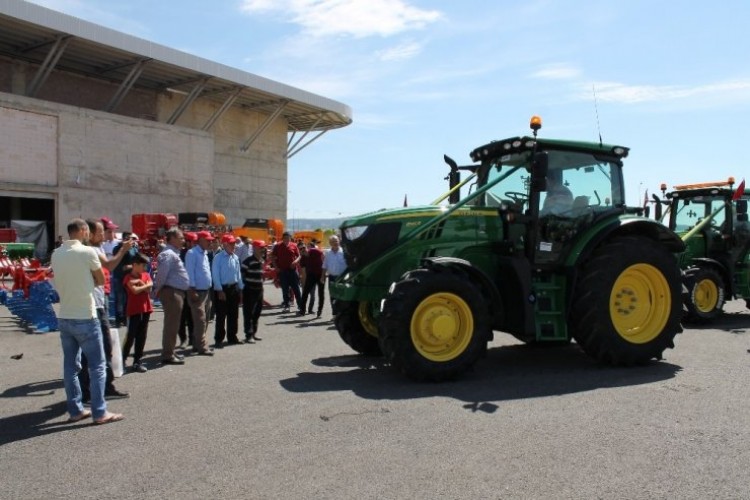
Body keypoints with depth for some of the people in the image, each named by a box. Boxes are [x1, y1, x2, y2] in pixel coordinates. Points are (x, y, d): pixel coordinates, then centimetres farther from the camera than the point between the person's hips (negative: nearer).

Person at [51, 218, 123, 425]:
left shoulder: (56, 254, 7)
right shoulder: (87, 252, -13)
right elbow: (101, 280, -2)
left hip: (64, 318, 7)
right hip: (85, 318, -7)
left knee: (70, 365, 12)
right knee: (97, 365, 1)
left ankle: (75, 410, 18)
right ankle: (99, 412, 3)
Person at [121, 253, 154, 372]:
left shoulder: (146, 275, 11)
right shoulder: (128, 278, -6)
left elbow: (149, 289, -2)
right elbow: (135, 290, -18)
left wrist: (140, 282, -14)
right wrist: (145, 285, -5)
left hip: (146, 309, 5)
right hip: (134, 310, -5)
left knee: (142, 336, 8)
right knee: (131, 336, -3)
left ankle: (137, 361, 14)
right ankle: (122, 359, 10)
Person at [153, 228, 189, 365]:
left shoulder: (173, 253, 19)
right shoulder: (169, 254, -15)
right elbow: (162, 273, -21)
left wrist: (158, 289, 16)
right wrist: (158, 289, -10)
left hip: (176, 292, 11)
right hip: (172, 292, -11)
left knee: (172, 324, 17)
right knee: (171, 324, -7)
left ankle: (169, 351, 27)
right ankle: (168, 355, -2)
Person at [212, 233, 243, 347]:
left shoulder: (235, 258, 9)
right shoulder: (218, 257, -9)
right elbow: (215, 275, -11)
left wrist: (240, 289, 11)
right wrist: (219, 290, -14)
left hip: (234, 288, 6)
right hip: (223, 288, -6)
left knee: (234, 314, 12)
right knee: (221, 315, -2)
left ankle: (232, 337, 23)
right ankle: (218, 339, 5)